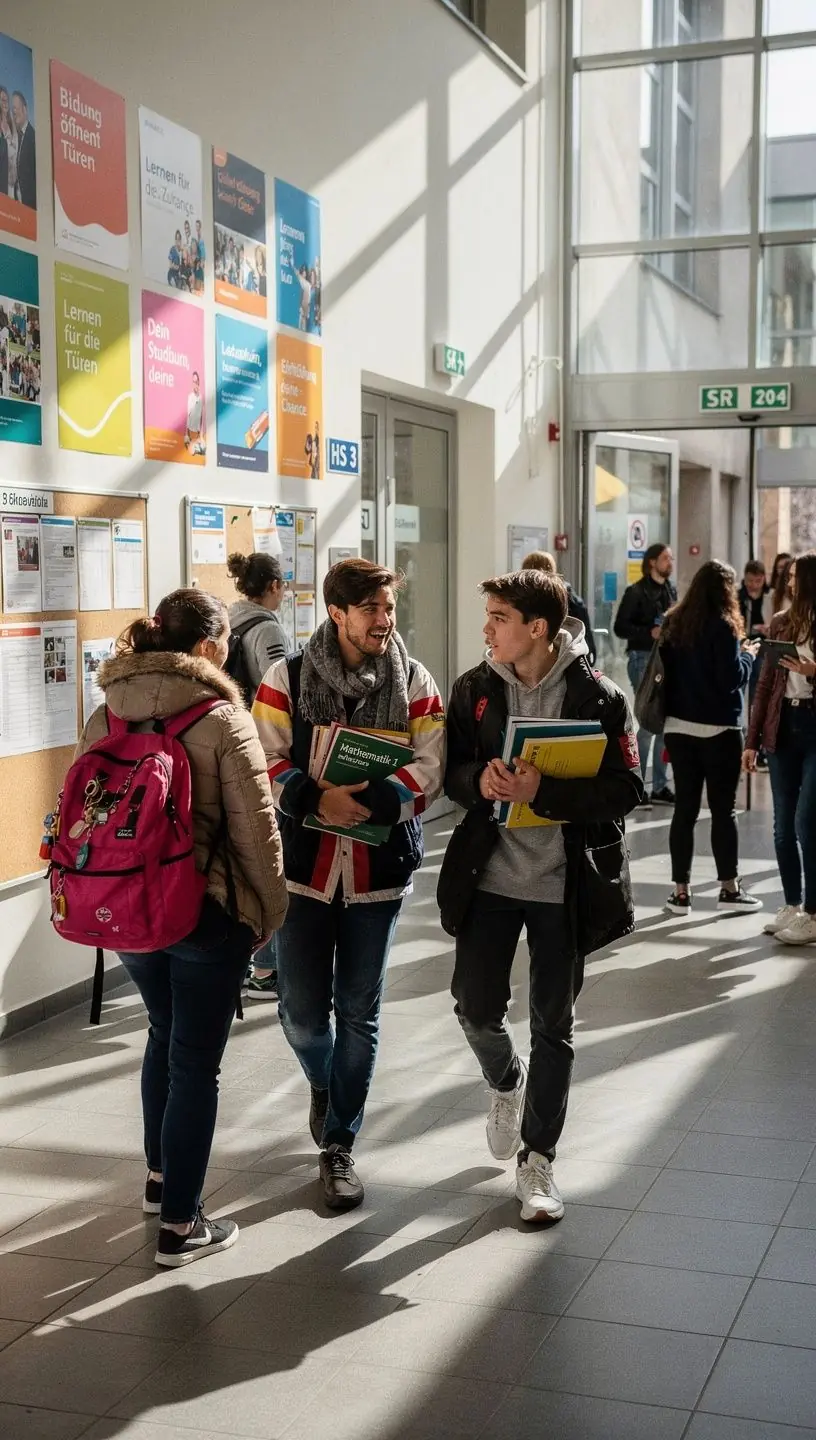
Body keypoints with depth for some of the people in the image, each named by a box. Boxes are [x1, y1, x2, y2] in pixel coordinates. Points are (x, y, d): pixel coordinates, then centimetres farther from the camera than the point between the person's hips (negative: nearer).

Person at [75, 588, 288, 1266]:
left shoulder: (104, 717, 1)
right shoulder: (223, 720, -15)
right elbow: (255, 828, -14)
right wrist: (269, 911, 0)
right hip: (206, 911, -6)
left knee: (164, 1034, 27)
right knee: (196, 1062, 4)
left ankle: (160, 1177, 41)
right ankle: (180, 1224, 12)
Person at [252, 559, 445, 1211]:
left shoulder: (413, 682, 0)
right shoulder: (288, 679, -3)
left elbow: (428, 769, -7)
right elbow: (264, 763, -7)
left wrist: (366, 801, -22)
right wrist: (316, 799, -23)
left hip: (379, 870, 1)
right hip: (303, 867, 0)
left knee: (359, 1014, 6)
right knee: (302, 1015, 6)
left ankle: (339, 1144, 23)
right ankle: (324, 1083, 41)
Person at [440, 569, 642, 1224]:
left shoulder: (598, 697, -11)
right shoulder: (475, 688, 1)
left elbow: (627, 789, -14)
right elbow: (452, 770, 5)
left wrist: (544, 791, -26)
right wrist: (480, 780, -19)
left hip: (564, 881, -3)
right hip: (489, 871, 3)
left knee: (553, 1024, 7)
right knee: (476, 1008, 6)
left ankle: (538, 1158, 22)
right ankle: (507, 1083, 41)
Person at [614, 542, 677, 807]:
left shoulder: (671, 591, 14)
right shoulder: (636, 592, -7)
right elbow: (620, 627, -11)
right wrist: (650, 633, -21)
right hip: (644, 659, -7)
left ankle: (659, 787, 16)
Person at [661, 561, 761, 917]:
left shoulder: (674, 622, 6)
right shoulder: (723, 625, -12)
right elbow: (732, 678, -15)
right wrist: (747, 654, 2)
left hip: (679, 726, 5)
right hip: (718, 729, -5)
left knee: (685, 807, 6)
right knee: (723, 809, 4)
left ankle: (681, 891, 7)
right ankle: (729, 888, 12)